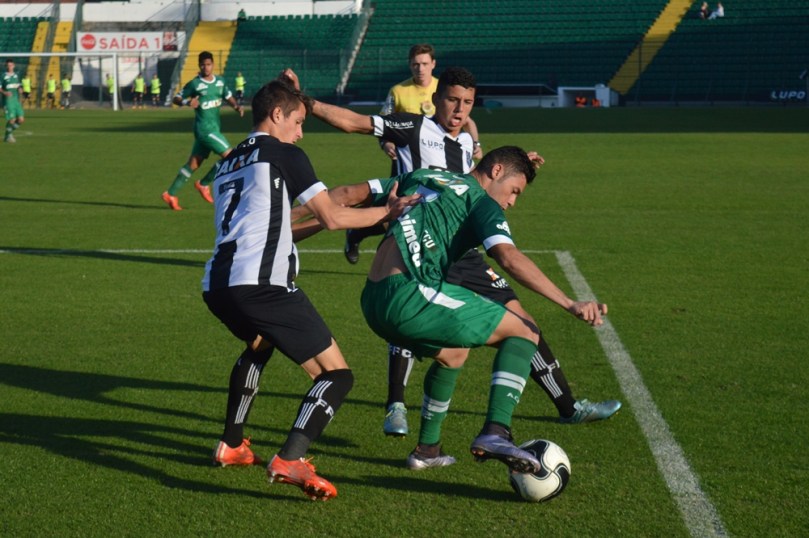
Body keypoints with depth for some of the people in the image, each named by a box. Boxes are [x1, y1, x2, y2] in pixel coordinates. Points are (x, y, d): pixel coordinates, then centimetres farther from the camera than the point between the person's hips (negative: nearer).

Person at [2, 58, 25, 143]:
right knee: (12, 120, -11)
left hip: (16, 100, 6)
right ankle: (8, 136, 12)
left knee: (21, 119, -2)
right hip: (8, 100, -6)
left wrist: (20, 89, 3)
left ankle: (10, 132, 21)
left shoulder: (16, 75, 12)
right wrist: (4, 92, -23)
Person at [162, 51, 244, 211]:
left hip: (214, 128, 7)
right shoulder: (194, 84, -9)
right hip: (204, 129, -7)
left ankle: (171, 194, 16)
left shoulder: (220, 82, 8)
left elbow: (228, 97, 22)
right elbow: (176, 99, -4)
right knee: (230, 156, -12)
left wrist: (237, 106, 2)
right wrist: (187, 102, -25)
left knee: (193, 164, 10)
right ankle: (204, 184, 3)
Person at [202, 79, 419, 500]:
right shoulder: (283, 153, 3)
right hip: (261, 286, -8)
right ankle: (291, 460, -25)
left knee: (258, 344, 41)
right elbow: (332, 217, 0)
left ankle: (232, 445, 41)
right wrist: (386, 212, 13)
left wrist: (310, 222, 36)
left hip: (217, 286, 8)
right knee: (336, 375, -4)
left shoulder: (228, 163, 25)